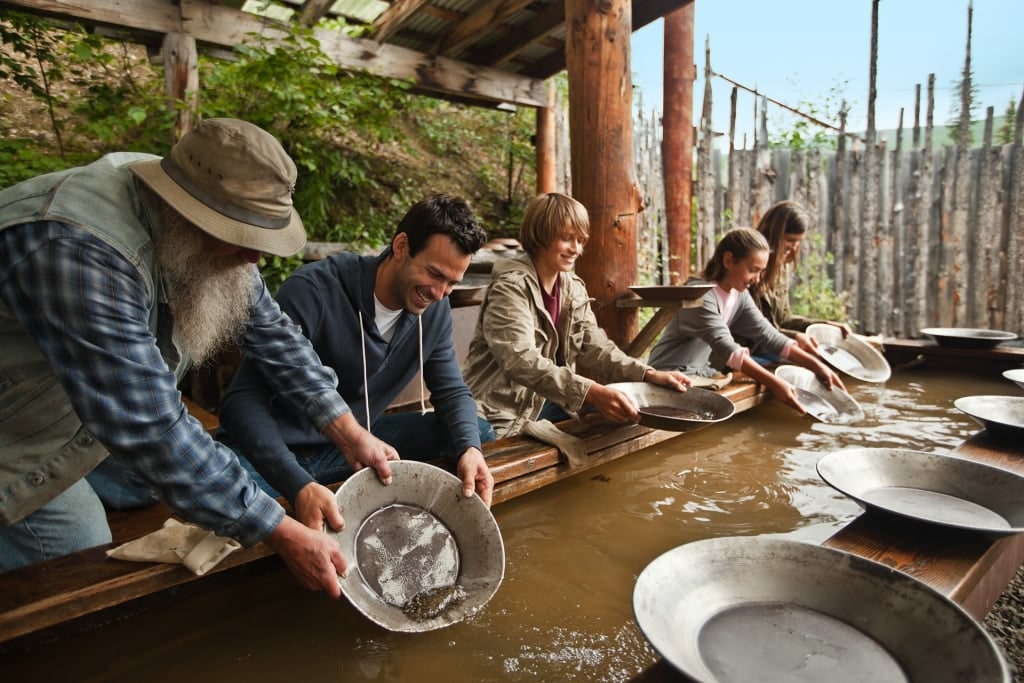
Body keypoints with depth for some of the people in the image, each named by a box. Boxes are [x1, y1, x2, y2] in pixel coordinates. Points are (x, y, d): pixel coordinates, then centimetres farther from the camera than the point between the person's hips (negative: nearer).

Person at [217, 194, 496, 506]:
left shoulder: (434, 308, -6)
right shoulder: (313, 290, -26)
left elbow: (452, 391, 0)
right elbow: (243, 399, -28)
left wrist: (469, 448, -22)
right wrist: (300, 485, -43)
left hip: (356, 444, 6)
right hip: (280, 449, -5)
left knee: (479, 435, -6)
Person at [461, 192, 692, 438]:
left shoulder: (573, 287, 5)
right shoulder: (511, 286, -18)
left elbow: (596, 347, 2)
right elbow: (521, 361, -32)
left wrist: (650, 375, -13)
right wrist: (592, 392, -43)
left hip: (550, 402, 8)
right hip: (504, 414, -7)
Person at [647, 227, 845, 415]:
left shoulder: (740, 295, 3)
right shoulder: (700, 294, -22)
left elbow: (768, 335, 0)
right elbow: (726, 347, -33)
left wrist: (816, 365, -9)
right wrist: (773, 383, -39)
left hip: (700, 374, 8)